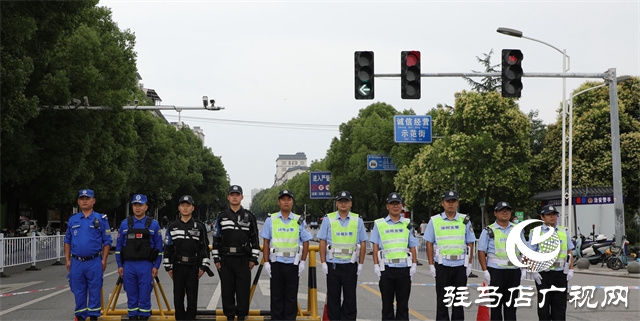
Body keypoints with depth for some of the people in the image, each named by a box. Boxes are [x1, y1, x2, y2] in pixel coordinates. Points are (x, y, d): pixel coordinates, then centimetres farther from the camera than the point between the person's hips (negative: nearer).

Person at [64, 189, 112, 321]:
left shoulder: (101, 219, 2)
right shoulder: (73, 220, 10)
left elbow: (107, 241, 1)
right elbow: (67, 241, 14)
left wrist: (104, 260, -6)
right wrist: (67, 260, 6)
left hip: (94, 262, -3)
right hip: (76, 262, 3)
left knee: (94, 291, 0)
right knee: (78, 291, 8)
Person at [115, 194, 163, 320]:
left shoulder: (154, 224, 2)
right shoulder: (125, 224, 7)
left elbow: (158, 247, 3)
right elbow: (119, 246, 9)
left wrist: (156, 266, -3)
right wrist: (120, 265, 4)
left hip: (146, 266, -2)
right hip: (129, 266, 2)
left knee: (145, 297, -1)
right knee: (131, 297, 7)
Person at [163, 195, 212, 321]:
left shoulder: (199, 226, 4)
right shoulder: (172, 226, 7)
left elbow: (205, 248, 3)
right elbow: (168, 248, 8)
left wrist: (203, 266, -3)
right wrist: (168, 267, 3)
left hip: (193, 267, -1)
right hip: (177, 266, 1)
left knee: (192, 297, 2)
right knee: (178, 297, 5)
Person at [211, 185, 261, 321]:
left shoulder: (249, 216, 5)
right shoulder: (221, 216, 7)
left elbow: (255, 238, 5)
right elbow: (216, 238, 8)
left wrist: (254, 258, -1)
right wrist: (216, 259, 2)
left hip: (243, 259, -1)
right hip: (225, 259, 1)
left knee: (243, 289, 0)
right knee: (227, 289, 4)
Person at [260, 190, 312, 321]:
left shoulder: (299, 220, 5)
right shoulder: (271, 220, 4)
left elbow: (305, 242, 7)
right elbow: (266, 242, 5)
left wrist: (303, 262, 0)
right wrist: (266, 262, -1)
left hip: (293, 263, 0)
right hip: (276, 263, 0)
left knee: (291, 297, 5)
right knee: (276, 295, 4)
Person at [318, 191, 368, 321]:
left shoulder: (357, 220, 5)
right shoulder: (328, 219, 3)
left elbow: (363, 243, 6)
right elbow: (322, 242, 2)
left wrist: (361, 264, 1)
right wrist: (323, 262, -4)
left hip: (350, 265, 0)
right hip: (333, 264, 0)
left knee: (350, 297, 3)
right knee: (333, 297, 4)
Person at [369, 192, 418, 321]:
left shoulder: (408, 224, 10)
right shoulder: (379, 224, 5)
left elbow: (412, 247, 10)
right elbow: (375, 246, 4)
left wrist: (414, 265, 1)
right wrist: (376, 265, -4)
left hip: (404, 268, 1)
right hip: (387, 268, -1)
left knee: (403, 303, 6)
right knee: (387, 303, 4)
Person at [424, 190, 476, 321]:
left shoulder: (465, 220, 5)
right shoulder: (434, 221, 1)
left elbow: (470, 244, 7)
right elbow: (429, 244, 2)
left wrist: (469, 264, 1)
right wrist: (431, 265, -3)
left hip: (460, 265, 1)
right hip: (442, 265, -1)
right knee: (442, 299, 3)